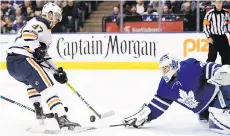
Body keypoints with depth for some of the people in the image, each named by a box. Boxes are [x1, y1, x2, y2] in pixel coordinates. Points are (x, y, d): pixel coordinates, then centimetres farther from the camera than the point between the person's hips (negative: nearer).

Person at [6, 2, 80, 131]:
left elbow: (43, 55, 31)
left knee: (32, 81, 39)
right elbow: (28, 33, -21)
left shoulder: (45, 29, 30)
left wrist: (56, 71, 27)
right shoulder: (41, 22, 0)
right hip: (22, 59, -11)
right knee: (48, 86, -18)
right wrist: (37, 49, -20)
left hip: (11, 63, 11)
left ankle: (38, 111, 40)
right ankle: (62, 119, -31)